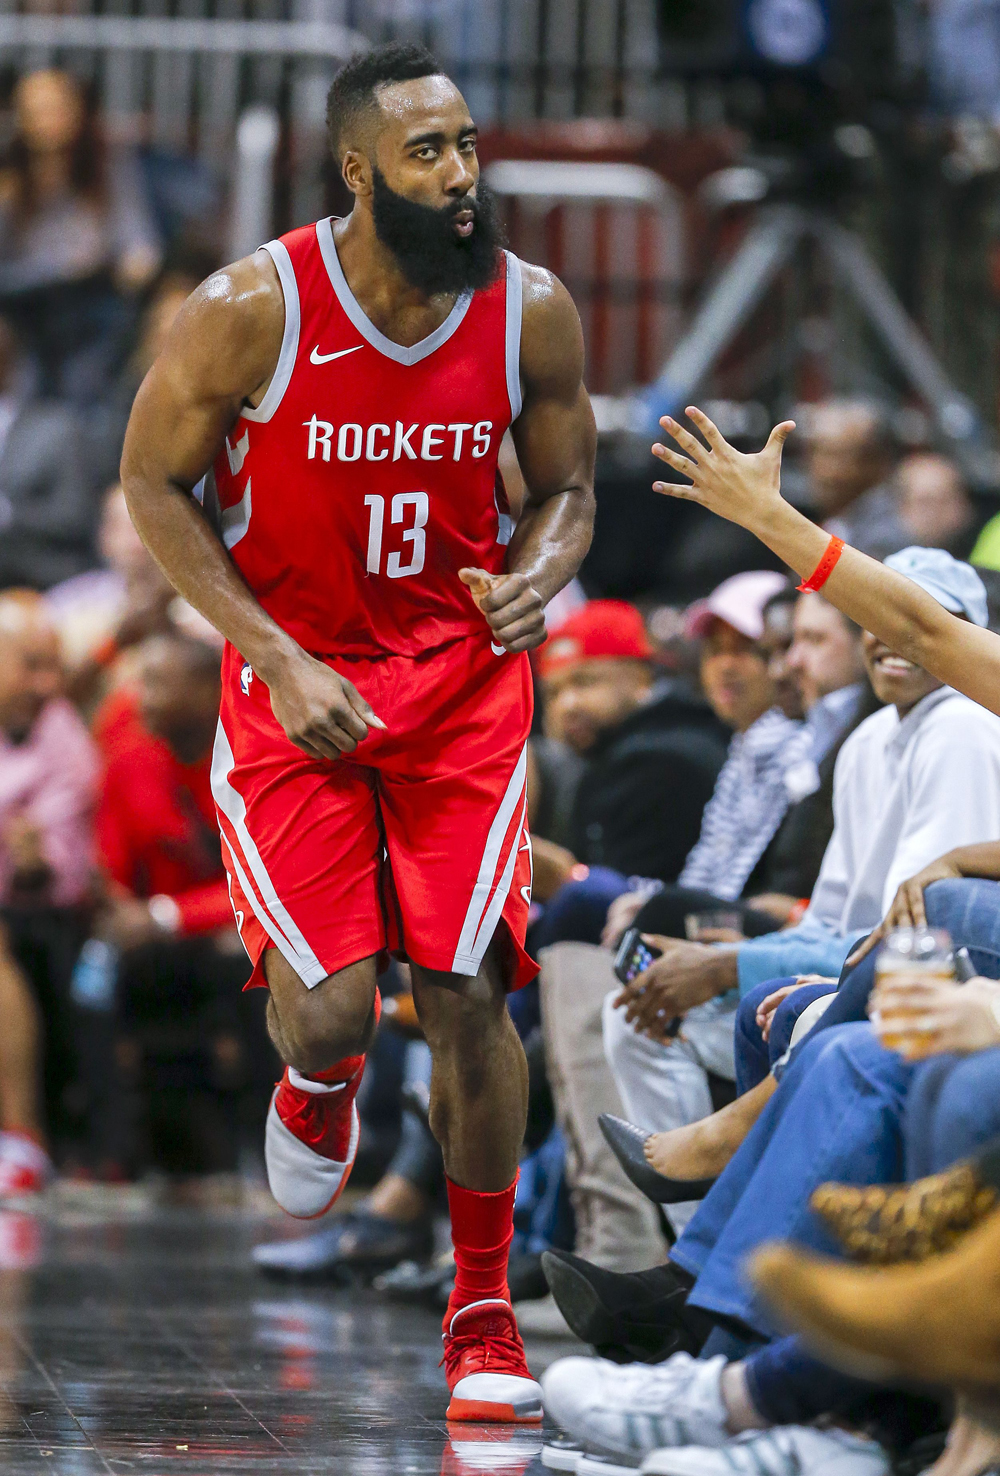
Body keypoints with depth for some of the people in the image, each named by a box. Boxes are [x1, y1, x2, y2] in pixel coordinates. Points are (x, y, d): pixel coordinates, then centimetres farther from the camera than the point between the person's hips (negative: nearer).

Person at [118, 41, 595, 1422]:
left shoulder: (531, 310, -7)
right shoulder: (251, 308, -16)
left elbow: (566, 489, 8)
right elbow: (154, 483, -5)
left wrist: (537, 575, -16)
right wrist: (280, 659, -13)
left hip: (464, 678, 2)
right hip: (296, 677, -2)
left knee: (469, 997, -4)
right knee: (331, 1008, -11)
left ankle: (484, 1306, 13)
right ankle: (315, 1089, 30)